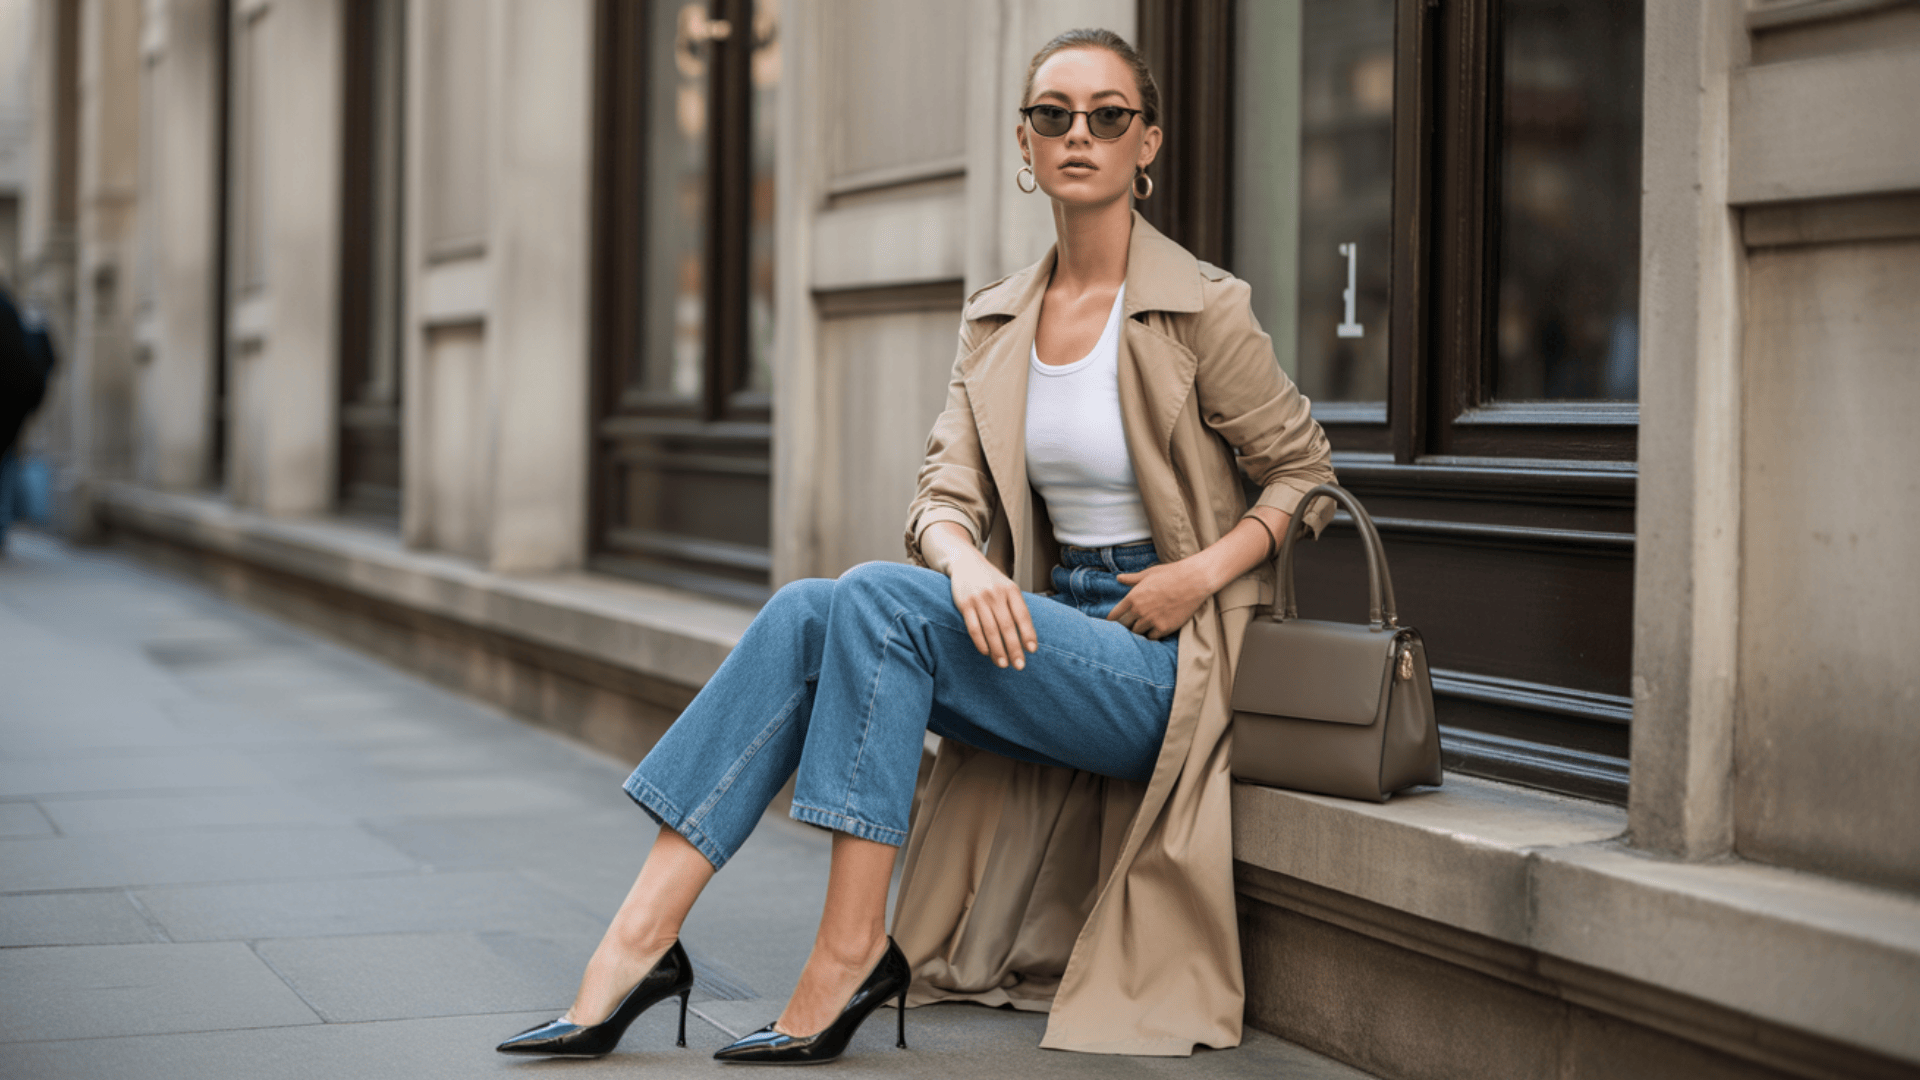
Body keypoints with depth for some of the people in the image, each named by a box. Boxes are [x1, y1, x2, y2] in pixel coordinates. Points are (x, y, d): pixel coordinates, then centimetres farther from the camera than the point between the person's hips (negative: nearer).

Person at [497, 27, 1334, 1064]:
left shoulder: (1200, 308, -6)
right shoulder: (994, 320, 11)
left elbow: (1304, 470, 2)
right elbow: (945, 488, 3)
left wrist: (1204, 573, -14)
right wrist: (964, 557, -20)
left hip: (1162, 659, -6)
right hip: (1049, 626, 6)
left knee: (879, 597, -27)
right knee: (804, 614, -19)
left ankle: (851, 952, -25)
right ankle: (641, 932, -24)